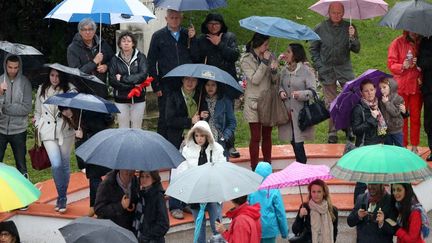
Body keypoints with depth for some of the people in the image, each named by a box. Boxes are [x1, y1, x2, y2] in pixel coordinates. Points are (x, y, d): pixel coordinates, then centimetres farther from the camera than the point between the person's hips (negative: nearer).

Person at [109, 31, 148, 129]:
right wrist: (132, 85, -15)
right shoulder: (115, 59, 2)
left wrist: (122, 78, -14)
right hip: (121, 99, 0)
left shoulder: (140, 57, 1)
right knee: (123, 129, 2)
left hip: (138, 99, 0)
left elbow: (143, 75, -13)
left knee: (137, 128, 4)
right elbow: (112, 80, -7)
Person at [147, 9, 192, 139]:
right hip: (166, 86, -2)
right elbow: (151, 63, 3)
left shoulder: (187, 35, 10)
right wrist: (156, 86, -3)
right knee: (165, 119, 2)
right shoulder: (158, 36, 5)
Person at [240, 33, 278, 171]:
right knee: (256, 137, -1)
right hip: (254, 101, -4)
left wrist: (274, 70, -18)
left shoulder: (269, 56, 5)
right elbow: (255, 80, -18)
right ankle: (254, 168, 7)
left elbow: (275, 81, 3)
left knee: (267, 135, 12)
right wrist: (264, 62, -18)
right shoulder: (246, 60, -7)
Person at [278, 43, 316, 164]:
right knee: (293, 142, 12)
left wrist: (301, 94, -27)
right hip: (287, 112, 6)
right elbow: (280, 85, 21)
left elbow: (312, 91, -9)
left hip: (300, 113, -6)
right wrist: (281, 91, -1)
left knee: (298, 143, -7)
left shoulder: (306, 71, -9)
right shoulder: (284, 70, 8)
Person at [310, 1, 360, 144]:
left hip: (344, 69, 0)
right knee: (331, 104, 3)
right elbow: (313, 49, 7)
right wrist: (319, 66, -2)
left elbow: (356, 50, -1)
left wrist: (352, 37, -20)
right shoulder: (320, 29, 1)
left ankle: (350, 129, 8)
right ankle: (332, 133, 11)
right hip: (327, 70, 0)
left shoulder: (349, 28, 2)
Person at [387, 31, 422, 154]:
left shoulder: (421, 43, 7)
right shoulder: (398, 43, 0)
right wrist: (403, 66, -21)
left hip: (417, 85, 2)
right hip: (401, 86, -2)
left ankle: (414, 146, 11)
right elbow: (391, 64, -3)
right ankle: (402, 146, 8)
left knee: (416, 117, 4)